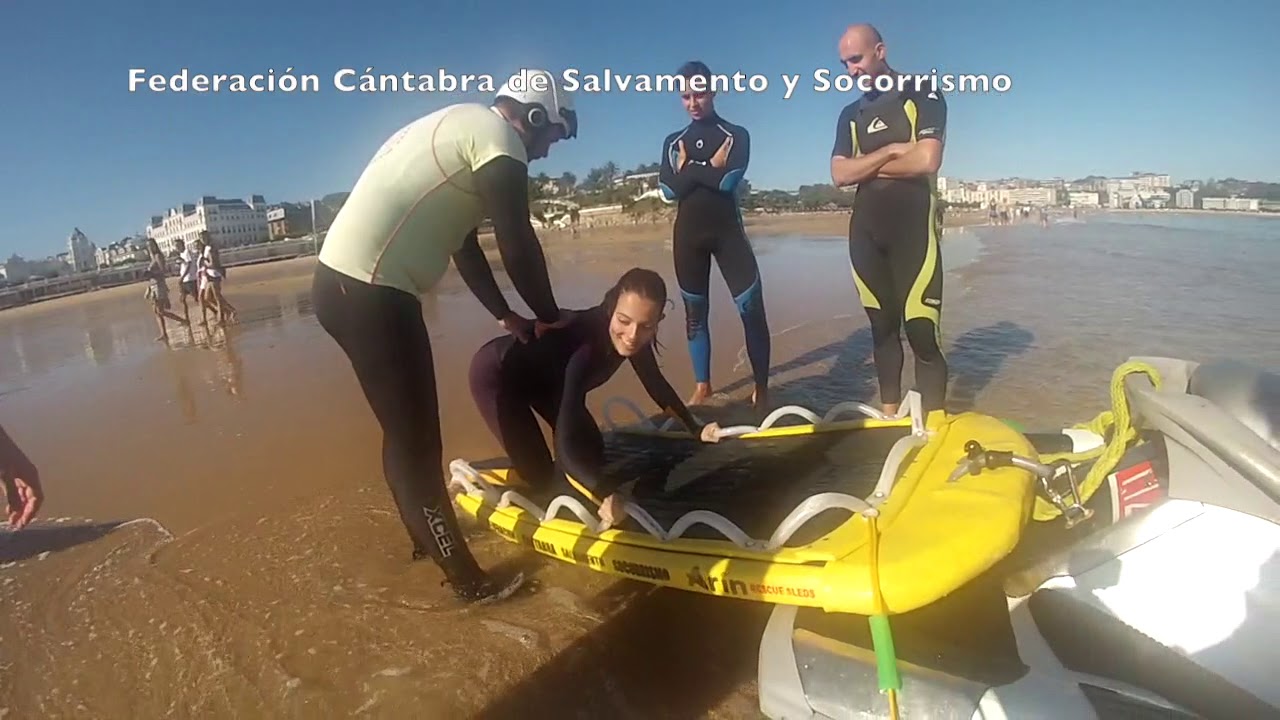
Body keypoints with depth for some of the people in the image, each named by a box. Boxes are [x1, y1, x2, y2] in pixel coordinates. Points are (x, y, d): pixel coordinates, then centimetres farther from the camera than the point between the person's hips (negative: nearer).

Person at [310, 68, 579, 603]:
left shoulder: (462, 125, 24)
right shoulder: (497, 135, -7)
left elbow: (464, 244, 26)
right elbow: (517, 245, -11)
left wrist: (504, 315, 27)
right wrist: (549, 317, 4)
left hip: (341, 280, 10)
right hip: (368, 292, -10)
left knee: (405, 430, 22)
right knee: (417, 441, -1)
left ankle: (424, 534, 41)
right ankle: (467, 578, 13)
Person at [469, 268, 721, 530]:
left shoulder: (629, 336, -22)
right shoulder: (586, 345, -43)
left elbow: (655, 382, -1)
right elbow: (565, 446, -47)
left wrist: (695, 429, -4)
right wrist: (607, 494, -60)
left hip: (541, 375, 7)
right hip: (497, 374, -7)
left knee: (592, 454, 1)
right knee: (538, 476, -9)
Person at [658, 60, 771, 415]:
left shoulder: (735, 134, 5)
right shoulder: (673, 141, 13)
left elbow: (730, 179, -14)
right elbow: (668, 190, -3)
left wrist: (690, 168, -8)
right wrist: (710, 168, -9)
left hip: (727, 230, -3)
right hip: (688, 233, 3)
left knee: (751, 308, -8)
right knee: (695, 311, 8)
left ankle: (761, 386, 4)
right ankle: (702, 384, 19)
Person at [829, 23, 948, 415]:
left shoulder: (922, 93, 1)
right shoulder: (851, 114, 16)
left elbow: (927, 160, -14)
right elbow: (839, 175, 3)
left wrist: (866, 164, -2)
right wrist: (890, 152, -8)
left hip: (913, 225, -5)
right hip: (865, 229, 5)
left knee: (921, 330, -9)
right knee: (882, 326, 8)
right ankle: (890, 415, 17)